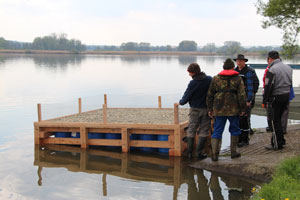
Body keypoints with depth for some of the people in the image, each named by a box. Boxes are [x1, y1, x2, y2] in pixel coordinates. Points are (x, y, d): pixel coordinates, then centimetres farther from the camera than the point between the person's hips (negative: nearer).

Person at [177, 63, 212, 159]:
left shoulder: (193, 83, -16)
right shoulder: (210, 79, -5)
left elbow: (186, 97, -8)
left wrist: (181, 102, 12)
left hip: (195, 109, -2)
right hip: (207, 109, 2)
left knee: (191, 130, 10)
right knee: (203, 131, 8)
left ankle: (190, 152, 9)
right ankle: (199, 152, 4)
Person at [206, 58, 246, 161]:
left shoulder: (216, 78, 7)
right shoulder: (238, 79, 1)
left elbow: (210, 95, 7)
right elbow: (241, 95, -5)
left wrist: (210, 109, 13)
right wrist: (243, 109, 0)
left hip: (219, 110, 1)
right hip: (233, 110, -1)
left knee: (217, 131, 5)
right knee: (234, 130, 15)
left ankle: (214, 154, -4)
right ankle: (233, 152, 18)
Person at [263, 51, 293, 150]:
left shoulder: (272, 70, -15)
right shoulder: (288, 67, 10)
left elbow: (268, 87, -16)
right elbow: (290, 83, 16)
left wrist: (264, 101, -10)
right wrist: (288, 96, 20)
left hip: (275, 97, -8)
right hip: (286, 96, 8)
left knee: (275, 121, 0)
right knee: (278, 119, 18)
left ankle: (278, 144, 2)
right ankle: (279, 140, 23)